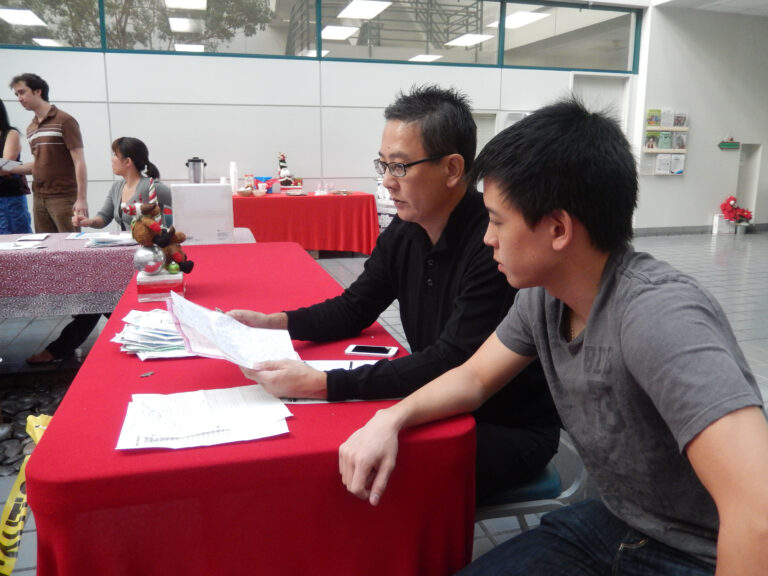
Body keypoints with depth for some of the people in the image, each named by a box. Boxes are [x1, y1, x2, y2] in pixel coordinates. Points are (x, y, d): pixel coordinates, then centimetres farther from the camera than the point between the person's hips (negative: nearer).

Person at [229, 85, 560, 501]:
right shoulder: (404, 233, -1)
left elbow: (451, 364, -30)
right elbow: (354, 309, 8)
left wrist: (321, 384, -34)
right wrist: (271, 323, -8)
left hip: (513, 430, -6)